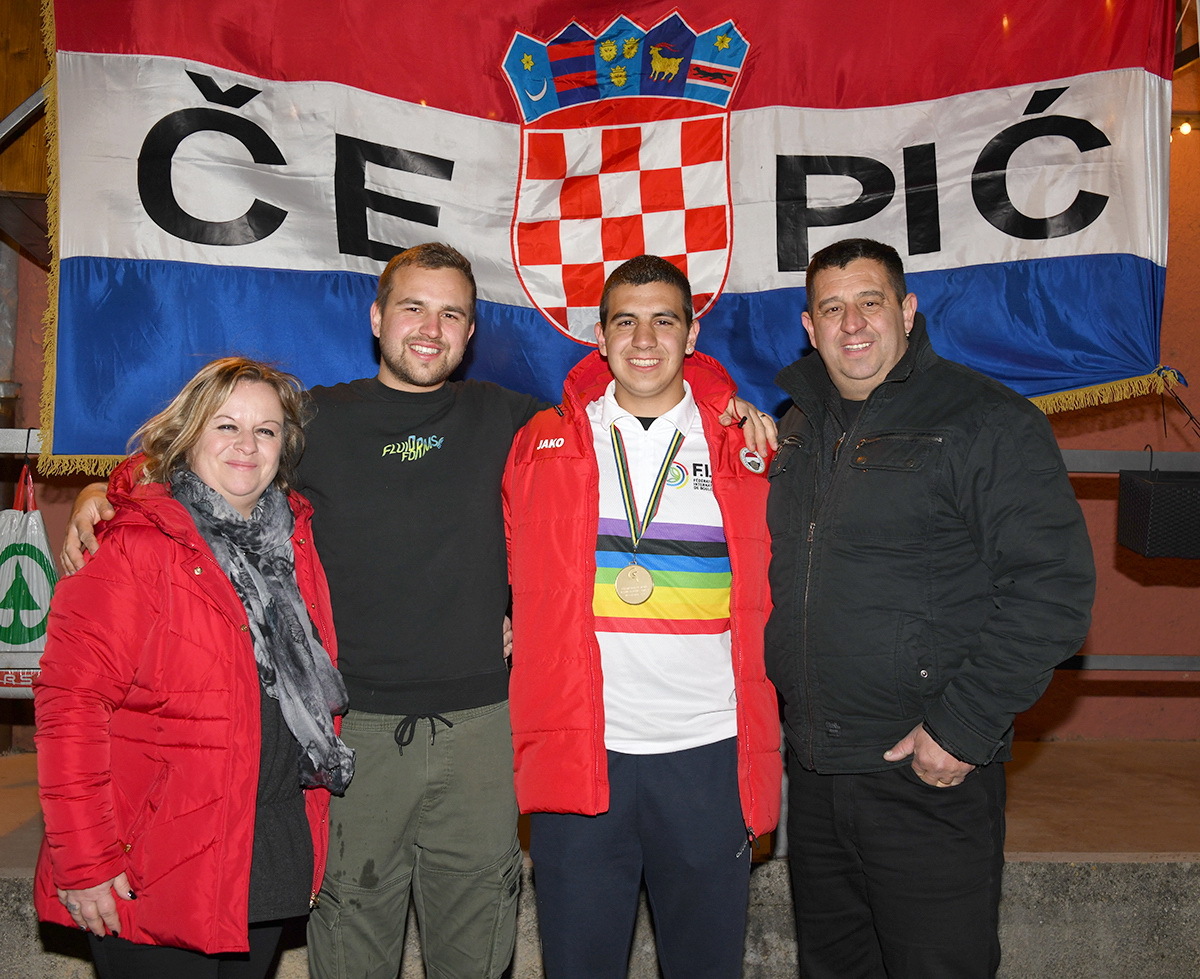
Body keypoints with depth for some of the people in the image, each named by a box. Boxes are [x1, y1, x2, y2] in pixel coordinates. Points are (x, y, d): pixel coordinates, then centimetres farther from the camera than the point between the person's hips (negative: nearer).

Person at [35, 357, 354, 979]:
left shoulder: (294, 537, 7)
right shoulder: (137, 549, -13)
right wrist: (84, 860, -18)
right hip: (156, 871, -6)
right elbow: (70, 701, -17)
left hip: (276, 855, 6)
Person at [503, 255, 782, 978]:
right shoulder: (543, 444, 5)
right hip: (575, 751, 0)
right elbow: (517, 576, 16)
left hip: (711, 754, 0)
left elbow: (774, 588, 16)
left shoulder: (746, 446, 5)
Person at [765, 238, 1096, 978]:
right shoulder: (800, 428, 11)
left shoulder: (989, 421, -9)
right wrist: (788, 695, 12)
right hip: (813, 769, 6)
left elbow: (1054, 586, -15)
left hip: (929, 776, -6)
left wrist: (964, 728, -18)